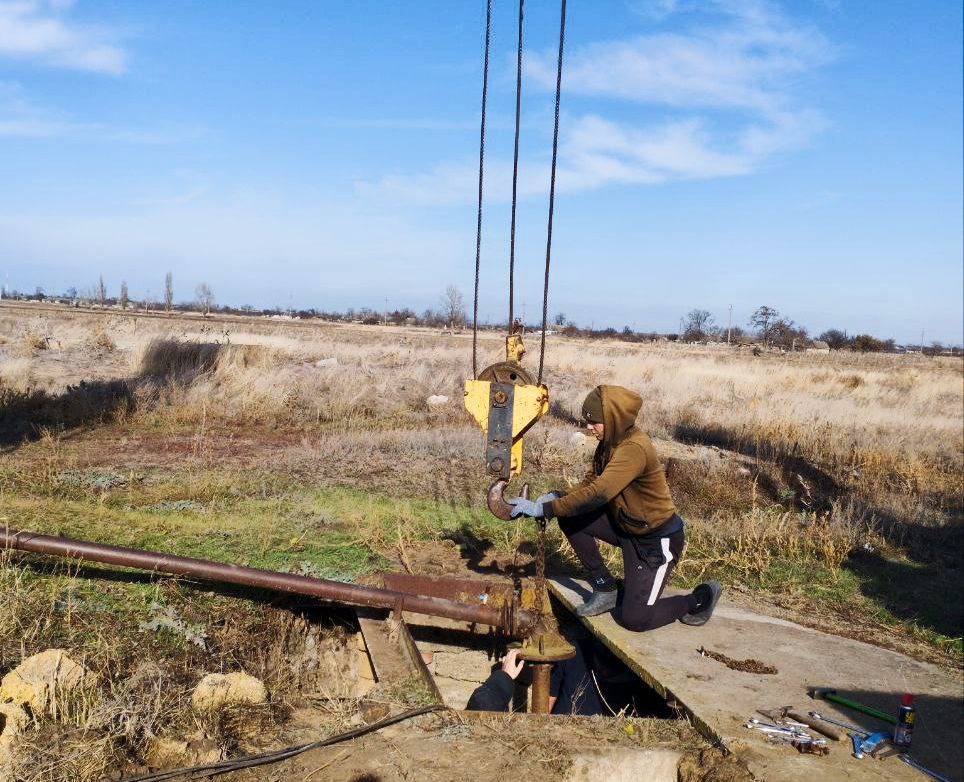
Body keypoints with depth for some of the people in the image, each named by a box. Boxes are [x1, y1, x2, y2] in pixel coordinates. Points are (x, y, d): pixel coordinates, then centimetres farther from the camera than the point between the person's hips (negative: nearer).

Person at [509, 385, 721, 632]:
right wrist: (557, 498, -12)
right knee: (570, 518, -8)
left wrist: (544, 509, -33)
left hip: (657, 540, -8)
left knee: (633, 618, -11)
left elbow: (597, 494, -36)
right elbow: (591, 483, 7)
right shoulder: (610, 441, -1)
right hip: (624, 525, 8)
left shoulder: (634, 449, -29)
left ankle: (701, 598, 14)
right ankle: (604, 588, 8)